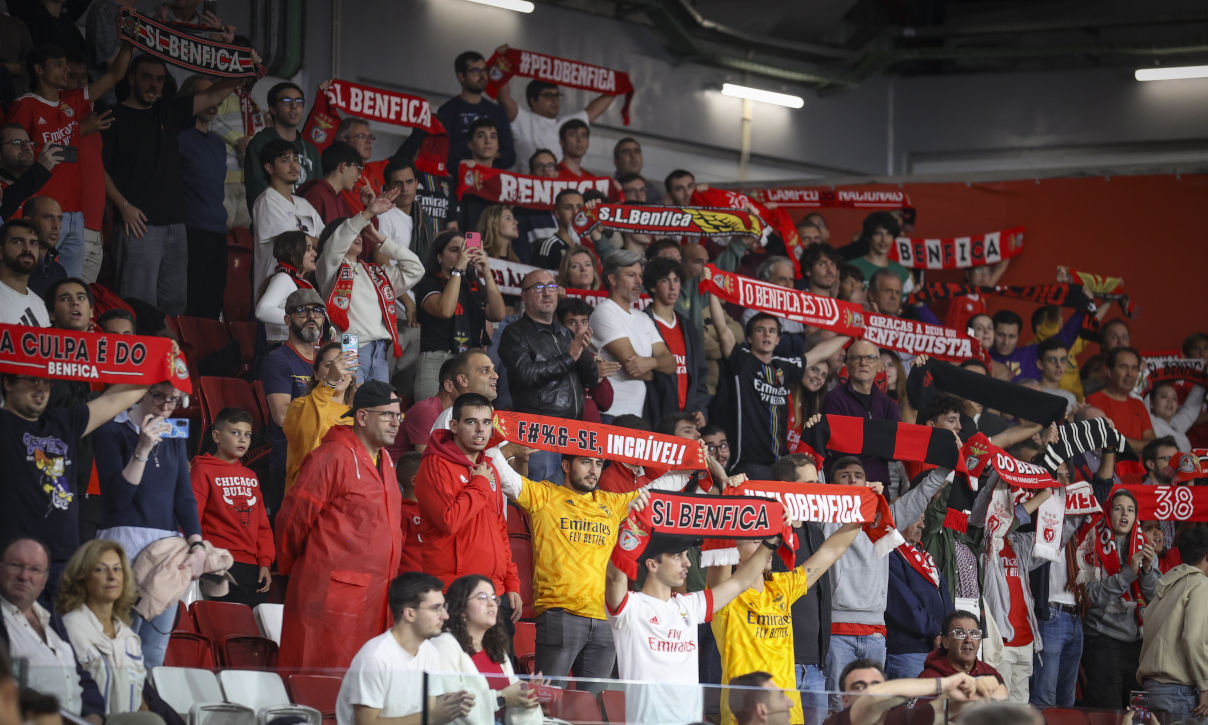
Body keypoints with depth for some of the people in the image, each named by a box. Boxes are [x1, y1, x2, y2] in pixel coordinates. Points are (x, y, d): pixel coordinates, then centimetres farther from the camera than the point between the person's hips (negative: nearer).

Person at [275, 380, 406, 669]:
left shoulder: (384, 462, 18)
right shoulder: (332, 458, -11)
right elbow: (293, 517, -9)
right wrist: (289, 568, 3)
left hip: (374, 597, 9)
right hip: (332, 594, -8)